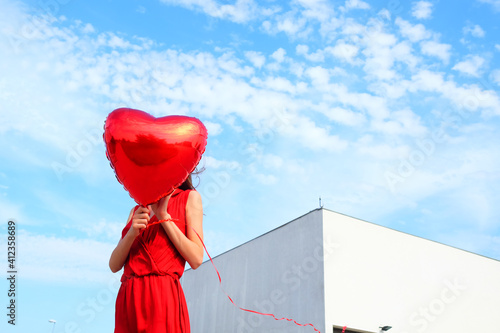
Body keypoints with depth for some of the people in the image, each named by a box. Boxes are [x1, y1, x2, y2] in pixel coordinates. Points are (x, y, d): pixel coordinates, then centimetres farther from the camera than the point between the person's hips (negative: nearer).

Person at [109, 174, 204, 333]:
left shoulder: (189, 197, 6)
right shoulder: (136, 211, 19)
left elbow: (196, 259, -5)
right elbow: (114, 265, 11)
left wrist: (163, 215, -7)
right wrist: (132, 233, -7)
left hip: (163, 296, -4)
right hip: (127, 300, 4)